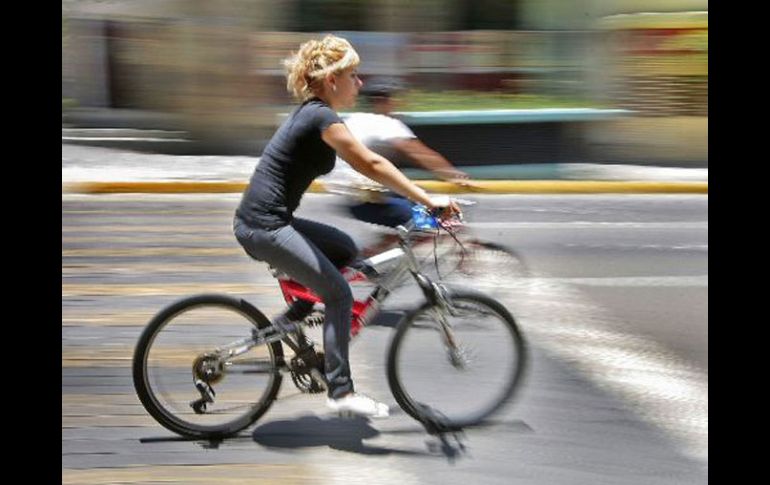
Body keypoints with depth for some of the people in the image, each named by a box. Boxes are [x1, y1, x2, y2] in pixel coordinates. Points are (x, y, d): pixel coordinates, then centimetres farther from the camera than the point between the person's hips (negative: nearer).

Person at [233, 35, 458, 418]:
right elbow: (370, 165, -19)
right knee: (339, 295, -6)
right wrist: (428, 200, -17)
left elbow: (366, 164, 21)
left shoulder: (311, 113, 15)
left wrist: (415, 197, 18)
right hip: (264, 227, -10)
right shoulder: (321, 117, -14)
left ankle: (288, 321, 17)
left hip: (268, 221, 10)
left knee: (345, 250, 19)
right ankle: (340, 392, -3)